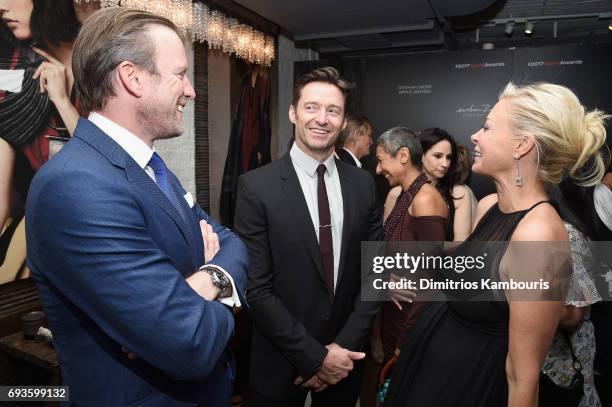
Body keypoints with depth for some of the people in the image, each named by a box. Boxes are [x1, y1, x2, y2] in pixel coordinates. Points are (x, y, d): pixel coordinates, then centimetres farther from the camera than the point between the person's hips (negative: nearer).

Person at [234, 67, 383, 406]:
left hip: (345, 357, 4)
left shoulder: (363, 183, -2)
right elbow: (256, 288, -16)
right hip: (281, 364, -3)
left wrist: (345, 346, -8)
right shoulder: (256, 186, -14)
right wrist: (315, 357, -14)